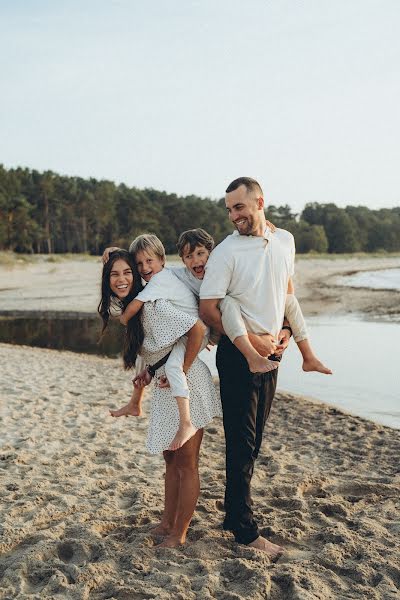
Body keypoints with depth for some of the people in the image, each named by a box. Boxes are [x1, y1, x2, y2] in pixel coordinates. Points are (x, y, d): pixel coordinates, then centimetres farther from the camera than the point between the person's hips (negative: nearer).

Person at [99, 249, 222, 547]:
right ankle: (167, 523, 33)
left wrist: (180, 372, -21)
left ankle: (179, 534, 18)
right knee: (170, 460, 19)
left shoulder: (151, 305, -23)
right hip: (165, 388, 9)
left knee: (186, 464, 5)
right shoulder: (129, 307, 4)